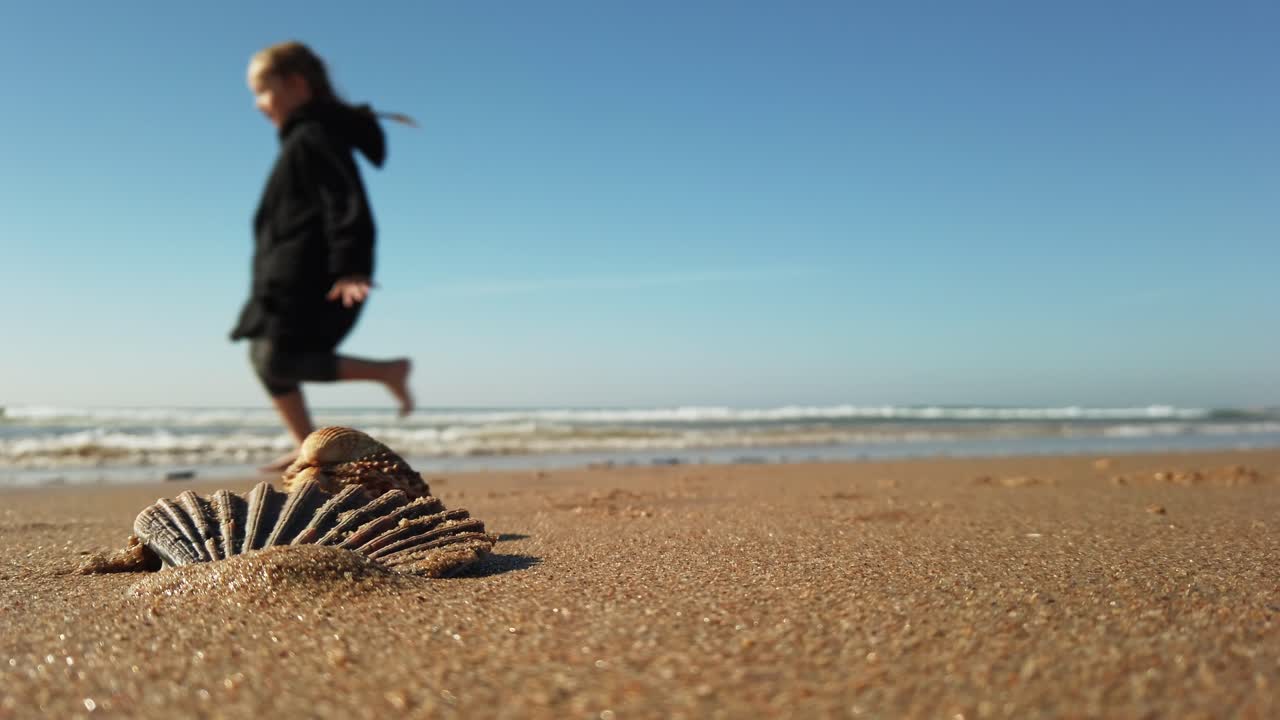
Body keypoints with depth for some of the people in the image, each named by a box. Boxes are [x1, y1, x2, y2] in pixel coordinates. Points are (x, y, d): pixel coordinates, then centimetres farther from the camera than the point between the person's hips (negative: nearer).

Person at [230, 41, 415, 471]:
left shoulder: (313, 137, -13)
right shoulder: (308, 136, 19)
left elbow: (348, 205, -24)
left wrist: (351, 267, -33)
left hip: (310, 277, -11)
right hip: (295, 277, 11)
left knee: (278, 360, -17)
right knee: (264, 352, 15)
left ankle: (386, 371, -11)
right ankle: (306, 445, 19)